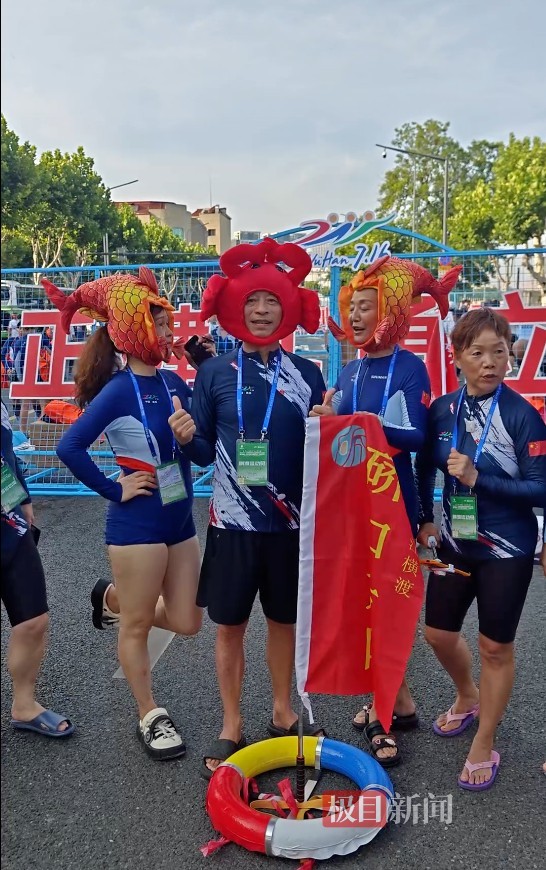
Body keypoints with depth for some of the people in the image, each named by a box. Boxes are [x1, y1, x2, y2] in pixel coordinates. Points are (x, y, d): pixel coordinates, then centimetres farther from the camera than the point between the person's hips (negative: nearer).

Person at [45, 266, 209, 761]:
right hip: (138, 521, -7)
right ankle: (151, 718, 32)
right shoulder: (118, 390, -15)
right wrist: (112, 489, -15)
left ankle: (114, 599, 40)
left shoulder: (172, 382, 4)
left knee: (186, 622, 15)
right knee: (138, 626, 10)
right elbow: (70, 447, -22)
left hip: (180, 517, 7)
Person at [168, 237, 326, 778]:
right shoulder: (214, 372, -2)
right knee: (229, 626, 10)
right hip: (233, 521, -1)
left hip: (291, 521, 1)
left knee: (285, 620, 16)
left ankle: (282, 713, 36)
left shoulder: (306, 373, 1)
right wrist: (186, 438, -19)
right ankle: (231, 727, 29)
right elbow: (204, 452, 2)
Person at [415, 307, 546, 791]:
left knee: (495, 646, 8)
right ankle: (468, 698, 46)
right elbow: (426, 467, 12)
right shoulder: (442, 410, -3)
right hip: (456, 543, 5)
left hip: (506, 550, -4)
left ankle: (484, 747, 28)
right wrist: (425, 520, 5)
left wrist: (477, 480, -25)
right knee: (439, 633, 14)